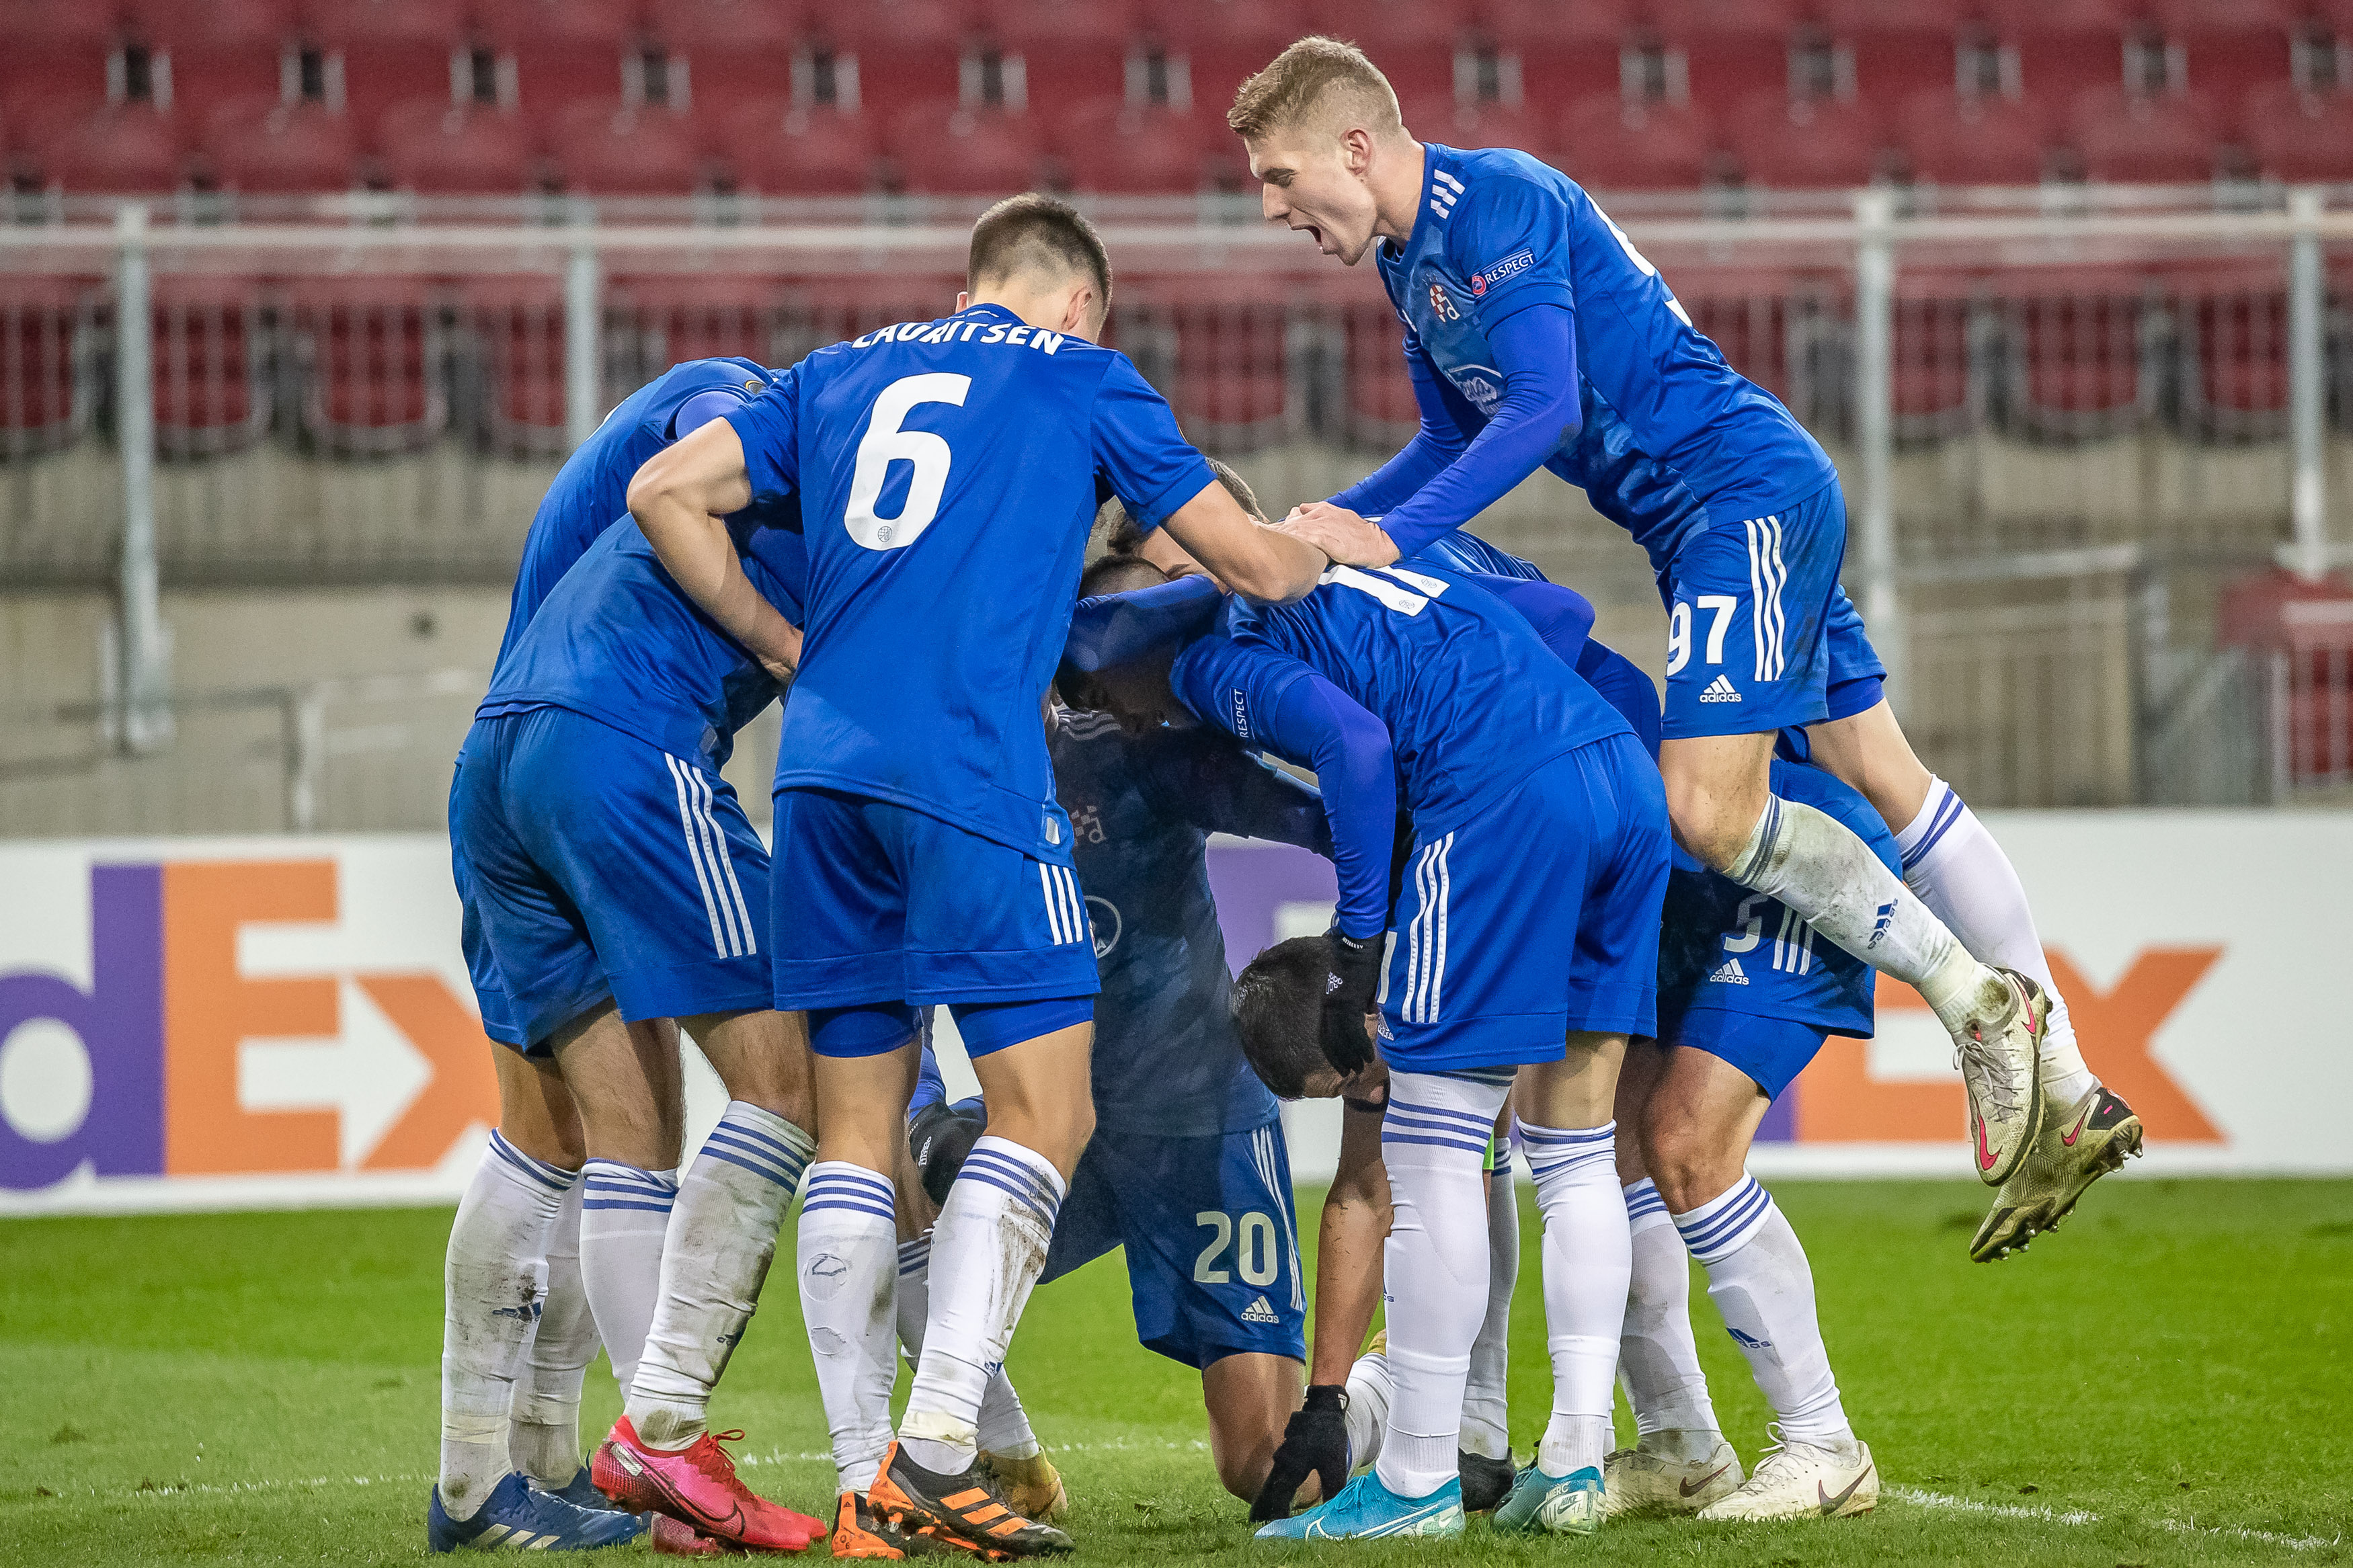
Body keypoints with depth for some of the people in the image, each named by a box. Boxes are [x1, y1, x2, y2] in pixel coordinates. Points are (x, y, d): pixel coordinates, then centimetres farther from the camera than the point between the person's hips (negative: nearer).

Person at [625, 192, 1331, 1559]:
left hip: (825, 769, 5)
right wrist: (1339, 558, 36)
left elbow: (665, 495, 16)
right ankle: (936, 1447, -15)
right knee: (1046, 1110, -2)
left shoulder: (844, 372, 23)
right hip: (973, 774, -5)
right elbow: (1254, 565, 14)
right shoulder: (1083, 380, 12)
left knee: (858, 1124, 10)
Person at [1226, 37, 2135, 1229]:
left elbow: (1544, 408, -23)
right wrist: (1316, 526, 13)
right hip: (1699, 524, 10)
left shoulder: (1495, 203, -16)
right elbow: (1455, 443, 24)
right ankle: (2062, 1092, 11)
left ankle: (1982, 1003, -9)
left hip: (1747, 490, -10)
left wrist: (1392, 536, -24)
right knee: (1884, 783, 9)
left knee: (1711, 810, -20)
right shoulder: (1410, 260, 14)